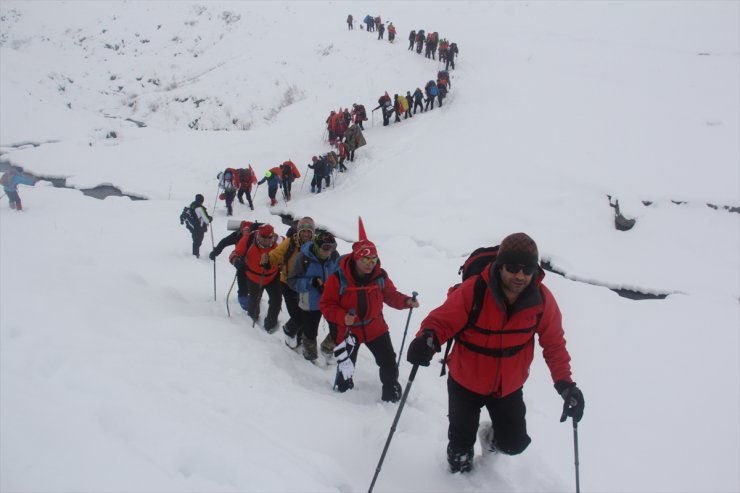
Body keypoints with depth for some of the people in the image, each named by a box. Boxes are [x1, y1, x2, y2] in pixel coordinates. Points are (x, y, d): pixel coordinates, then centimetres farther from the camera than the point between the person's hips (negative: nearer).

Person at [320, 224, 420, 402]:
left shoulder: (380, 276, -11)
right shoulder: (338, 279, -22)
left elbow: (390, 295, 4)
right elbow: (326, 305, -17)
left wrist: (406, 301, -15)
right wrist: (343, 317, -33)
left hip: (375, 328, 2)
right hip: (349, 330, -2)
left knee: (389, 363, 8)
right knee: (346, 367, 14)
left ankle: (391, 392, 31)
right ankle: (343, 389, 43)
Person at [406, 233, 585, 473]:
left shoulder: (542, 300, -20)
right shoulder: (473, 290, -31)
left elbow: (553, 343, -7)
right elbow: (442, 319, -26)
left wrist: (565, 383, -15)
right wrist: (428, 338, -48)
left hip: (509, 387, 2)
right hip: (465, 381, -2)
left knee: (514, 444, 13)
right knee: (462, 439, 21)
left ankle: (492, 438, 50)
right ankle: (459, 462, 58)